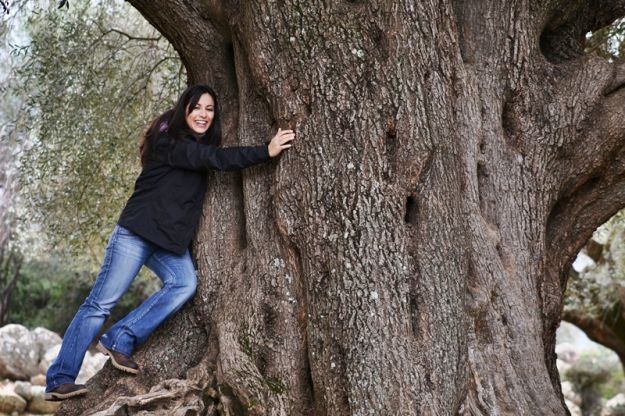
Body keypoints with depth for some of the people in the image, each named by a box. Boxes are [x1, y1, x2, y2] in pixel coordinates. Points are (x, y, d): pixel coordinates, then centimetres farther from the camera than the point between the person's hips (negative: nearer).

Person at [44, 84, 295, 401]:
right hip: (137, 231, -8)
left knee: (184, 283, -19)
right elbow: (215, 158, -25)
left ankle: (120, 340, -10)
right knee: (101, 302, -6)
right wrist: (266, 152, -31)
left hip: (171, 239, 8)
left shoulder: (198, 146, 15)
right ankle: (59, 379, -1)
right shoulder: (168, 141, -13)